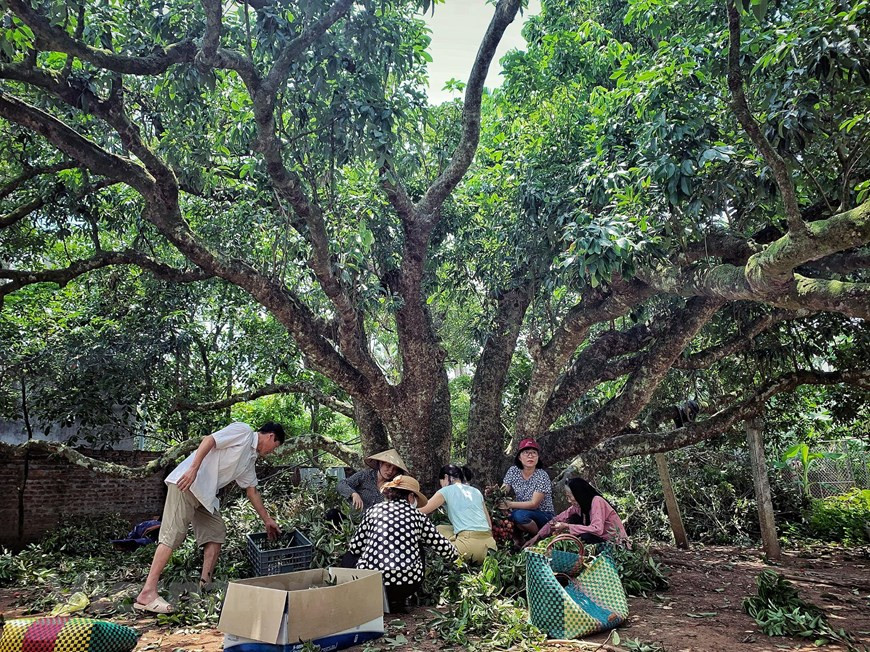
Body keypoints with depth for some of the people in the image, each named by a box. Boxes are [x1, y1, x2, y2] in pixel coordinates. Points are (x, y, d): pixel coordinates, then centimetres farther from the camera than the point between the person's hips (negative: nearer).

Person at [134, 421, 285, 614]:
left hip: (205, 494, 10)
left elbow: (252, 490, 27)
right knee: (173, 536, -12)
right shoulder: (243, 431, -4)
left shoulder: (250, 458, 21)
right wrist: (193, 469, -27)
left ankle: (205, 585, 8)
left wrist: (267, 520, 29)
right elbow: (209, 440, -16)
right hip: (186, 483, -10)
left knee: (217, 533, 5)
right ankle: (147, 594, -11)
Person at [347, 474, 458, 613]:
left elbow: (354, 547, 9)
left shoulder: (374, 511, 8)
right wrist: (455, 555, 33)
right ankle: (399, 601, 18)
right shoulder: (416, 515, 8)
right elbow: (441, 545, 12)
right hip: (407, 583, 0)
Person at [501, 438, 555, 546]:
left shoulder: (542, 476, -16)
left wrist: (510, 504, -34)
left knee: (520, 515, -33)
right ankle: (517, 539, 0)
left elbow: (534, 504, -22)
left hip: (544, 516, -3)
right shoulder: (513, 471, -3)